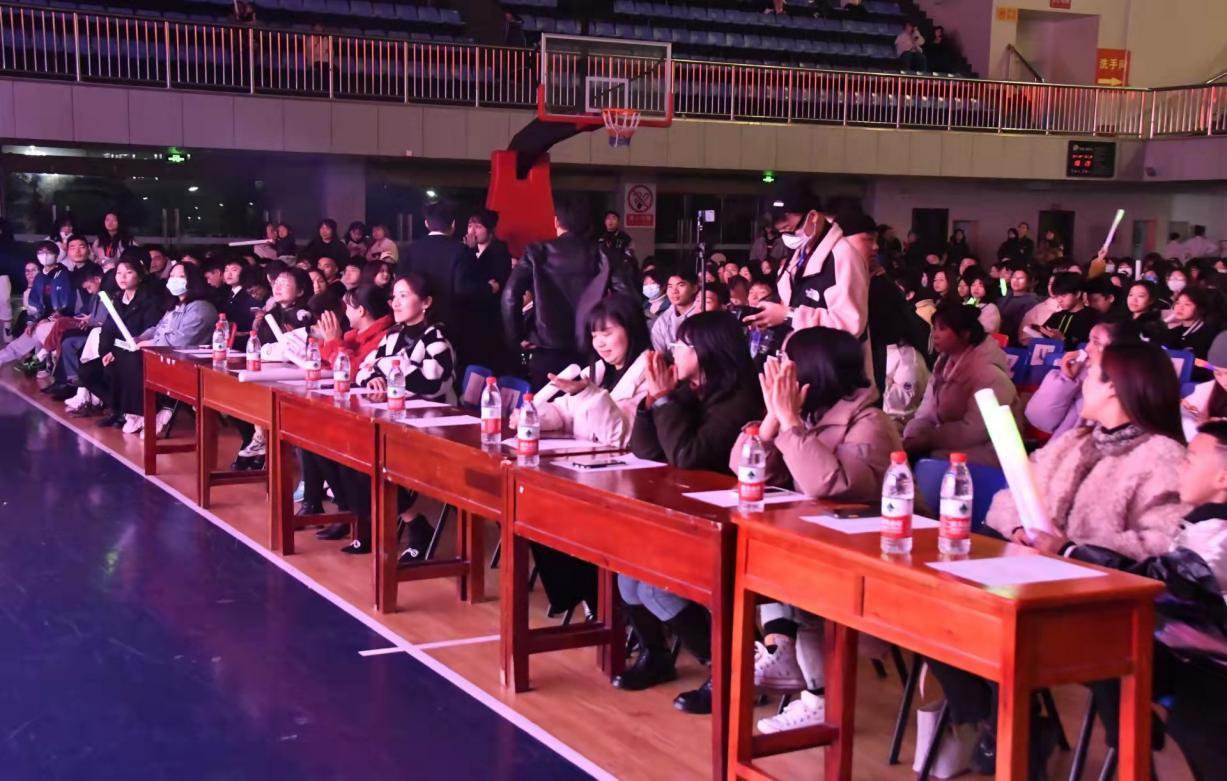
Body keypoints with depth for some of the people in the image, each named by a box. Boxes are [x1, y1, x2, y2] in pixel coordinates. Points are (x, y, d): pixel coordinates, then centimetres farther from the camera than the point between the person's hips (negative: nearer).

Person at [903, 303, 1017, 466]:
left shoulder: (988, 373, -18)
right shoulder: (944, 365, 7)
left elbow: (973, 431, -22)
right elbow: (927, 414, 3)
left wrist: (924, 440, -20)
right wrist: (912, 439, -17)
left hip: (985, 451, -7)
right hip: (949, 446, 7)